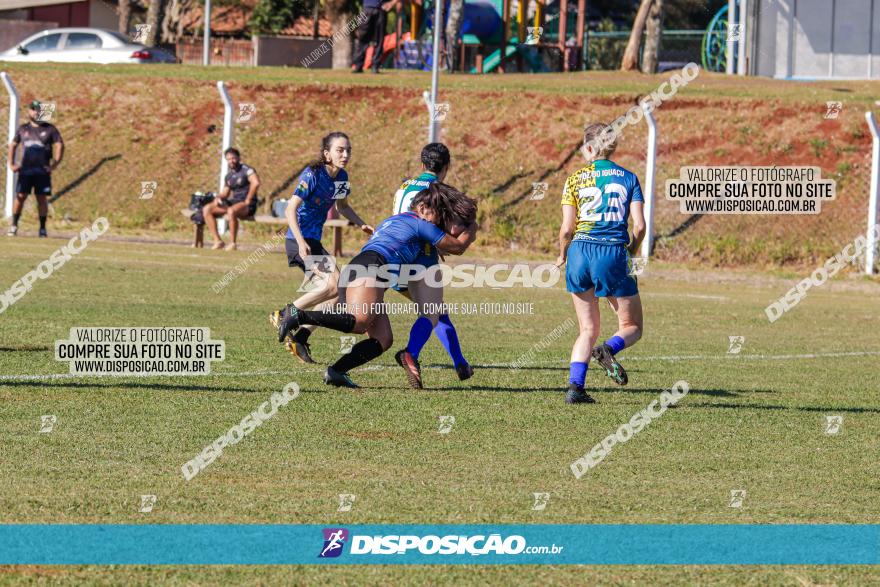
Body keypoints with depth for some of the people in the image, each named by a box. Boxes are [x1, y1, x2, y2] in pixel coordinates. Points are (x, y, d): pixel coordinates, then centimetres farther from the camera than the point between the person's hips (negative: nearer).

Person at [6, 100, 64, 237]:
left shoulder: (49, 129, 3)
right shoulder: (23, 129, 11)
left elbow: (59, 146, 2)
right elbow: (13, 145, 20)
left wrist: (54, 165, -6)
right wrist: (11, 164, 10)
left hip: (42, 170, -1)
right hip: (25, 169, 1)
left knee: (42, 199, -2)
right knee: (20, 196, -5)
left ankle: (42, 228, 4)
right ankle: (14, 226, 1)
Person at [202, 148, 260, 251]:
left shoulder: (246, 170, -8)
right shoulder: (229, 176, 16)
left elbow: (256, 183, -26)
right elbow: (224, 193, 21)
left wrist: (247, 201, -24)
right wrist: (218, 198, -3)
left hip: (247, 206, -8)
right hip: (233, 202, 8)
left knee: (231, 211, -41)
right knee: (207, 209, -5)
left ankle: (232, 243, -29)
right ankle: (218, 241, -10)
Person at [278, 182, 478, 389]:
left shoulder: (392, 220, 34)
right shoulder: (421, 224, 9)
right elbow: (457, 247, 18)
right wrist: (471, 229, 35)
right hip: (371, 267, -9)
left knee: (383, 338, 1)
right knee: (359, 321, -30)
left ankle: (336, 372, -12)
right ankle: (299, 316, -38)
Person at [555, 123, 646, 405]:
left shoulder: (575, 180, 4)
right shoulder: (628, 178, 5)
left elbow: (567, 228, -1)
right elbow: (639, 226, -2)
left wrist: (562, 255, 17)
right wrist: (630, 253, 16)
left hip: (581, 253, 2)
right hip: (614, 254, -2)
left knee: (588, 329, 13)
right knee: (632, 327, 12)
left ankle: (575, 386, -3)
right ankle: (609, 349, -22)